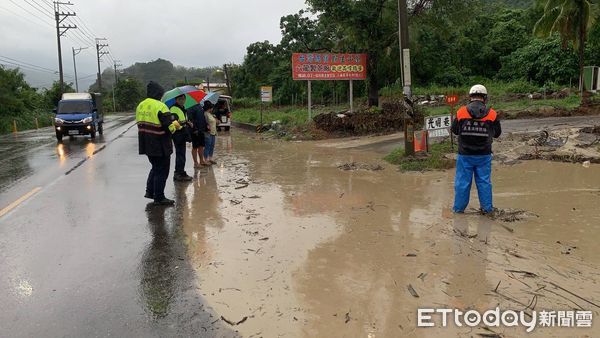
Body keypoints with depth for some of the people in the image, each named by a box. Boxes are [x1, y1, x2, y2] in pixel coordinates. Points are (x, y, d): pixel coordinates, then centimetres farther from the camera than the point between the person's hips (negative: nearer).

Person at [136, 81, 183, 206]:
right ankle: (159, 198, 8)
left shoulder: (140, 106, 9)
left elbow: (141, 124, 15)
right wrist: (176, 125, 1)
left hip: (146, 144, 8)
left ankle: (150, 191, 22)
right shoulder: (160, 106, -17)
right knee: (162, 170, 3)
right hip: (160, 146, -8)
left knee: (156, 167, 24)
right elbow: (170, 126, -21)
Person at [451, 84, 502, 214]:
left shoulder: (461, 112, -8)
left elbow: (454, 130, 4)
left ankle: (459, 208, 15)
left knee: (462, 182, 8)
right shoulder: (492, 114, -5)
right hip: (484, 155, 1)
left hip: (465, 155, -1)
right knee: (484, 182, 12)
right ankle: (487, 207, 20)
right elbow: (497, 133, 6)